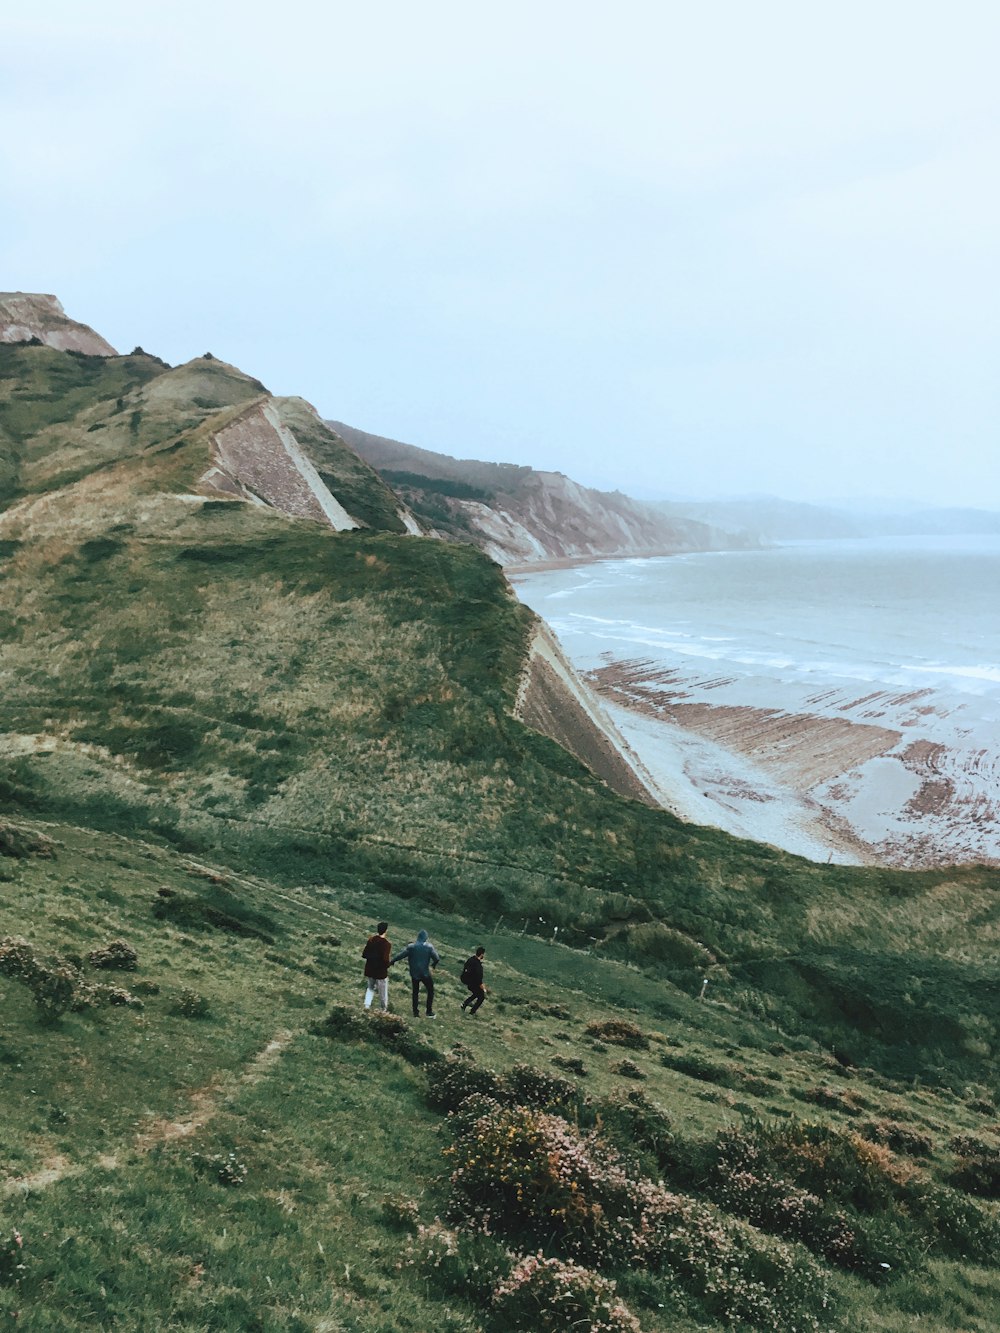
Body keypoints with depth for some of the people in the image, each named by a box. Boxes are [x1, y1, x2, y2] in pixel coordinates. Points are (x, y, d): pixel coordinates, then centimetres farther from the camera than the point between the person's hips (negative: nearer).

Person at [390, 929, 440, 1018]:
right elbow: (437, 958, -12)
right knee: (430, 991, 14)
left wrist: (391, 962, 4)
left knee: (415, 992, 17)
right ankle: (429, 1012, 12)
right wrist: (433, 965, 9)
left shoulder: (411, 946, -7)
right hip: (425, 973, -2)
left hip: (414, 973, 2)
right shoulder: (429, 947, -9)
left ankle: (416, 1012, 17)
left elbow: (400, 955, -9)